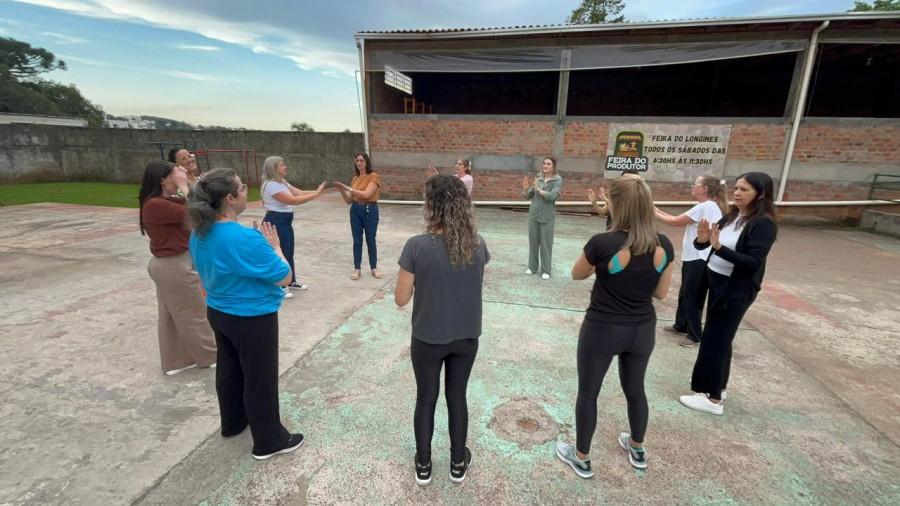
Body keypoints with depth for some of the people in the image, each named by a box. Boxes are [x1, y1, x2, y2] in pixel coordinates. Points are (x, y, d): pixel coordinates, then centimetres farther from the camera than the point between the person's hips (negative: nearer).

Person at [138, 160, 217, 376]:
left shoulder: (164, 202, 8)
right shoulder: (155, 205, -22)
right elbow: (192, 214, -25)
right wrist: (183, 186, -18)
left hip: (169, 264, 10)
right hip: (174, 266, -10)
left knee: (171, 315, 18)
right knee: (194, 313, 5)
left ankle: (174, 361, 31)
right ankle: (210, 356, 21)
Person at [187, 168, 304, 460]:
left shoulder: (199, 233, -3)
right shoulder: (245, 238, -30)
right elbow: (284, 277, -22)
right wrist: (274, 246, -9)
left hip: (218, 313, 9)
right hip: (252, 319, -8)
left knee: (229, 370, 25)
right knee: (260, 379, 8)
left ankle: (233, 423, 47)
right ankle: (269, 441, 25)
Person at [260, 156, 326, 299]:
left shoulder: (282, 182, 12)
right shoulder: (271, 185, -20)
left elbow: (300, 193, 4)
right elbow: (293, 200, -25)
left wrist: (316, 191, -9)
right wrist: (316, 194, -24)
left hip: (285, 221, 10)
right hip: (276, 222, -10)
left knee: (289, 252, 18)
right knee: (280, 254, -2)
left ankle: (291, 282, 33)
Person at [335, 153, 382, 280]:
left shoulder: (373, 176, -7)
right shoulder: (355, 178, 9)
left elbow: (366, 194, -21)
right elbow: (349, 200, 10)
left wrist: (348, 188, -18)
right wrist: (341, 190, -6)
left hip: (370, 210, -5)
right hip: (355, 210, 5)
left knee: (370, 240, 5)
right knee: (357, 241, 8)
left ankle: (374, 268, 20)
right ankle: (357, 269, 17)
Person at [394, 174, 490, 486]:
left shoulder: (417, 246, -21)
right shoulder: (477, 244, -9)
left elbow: (401, 299, -13)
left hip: (428, 339, -3)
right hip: (467, 337, 3)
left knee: (426, 400, 19)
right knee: (457, 397, 21)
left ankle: (423, 466, 38)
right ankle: (458, 464, 40)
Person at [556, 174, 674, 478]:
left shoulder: (602, 243, -23)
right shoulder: (664, 246, -9)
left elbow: (576, 275, -5)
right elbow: (661, 293, 3)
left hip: (602, 330, -5)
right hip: (643, 330, 5)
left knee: (588, 393, 14)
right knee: (635, 389, 26)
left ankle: (582, 459, 32)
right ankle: (637, 451, 48)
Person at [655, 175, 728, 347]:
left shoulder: (705, 207, -19)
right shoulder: (711, 206, 13)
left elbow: (676, 222, -15)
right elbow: (680, 220, 10)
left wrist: (655, 213, -3)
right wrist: (659, 211, 5)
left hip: (699, 260, -10)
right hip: (694, 258, 10)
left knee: (692, 298, 1)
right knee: (685, 294, 20)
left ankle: (694, 335, 14)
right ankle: (681, 325, 35)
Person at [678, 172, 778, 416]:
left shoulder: (764, 224, -16)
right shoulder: (731, 216, 5)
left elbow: (754, 263, -23)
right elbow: (703, 246, 4)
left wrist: (719, 247, -34)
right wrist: (702, 240, -19)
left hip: (737, 290, -7)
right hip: (716, 282, 7)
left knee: (713, 340, -2)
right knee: (720, 338, 17)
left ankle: (714, 398, 12)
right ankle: (718, 385, 33)